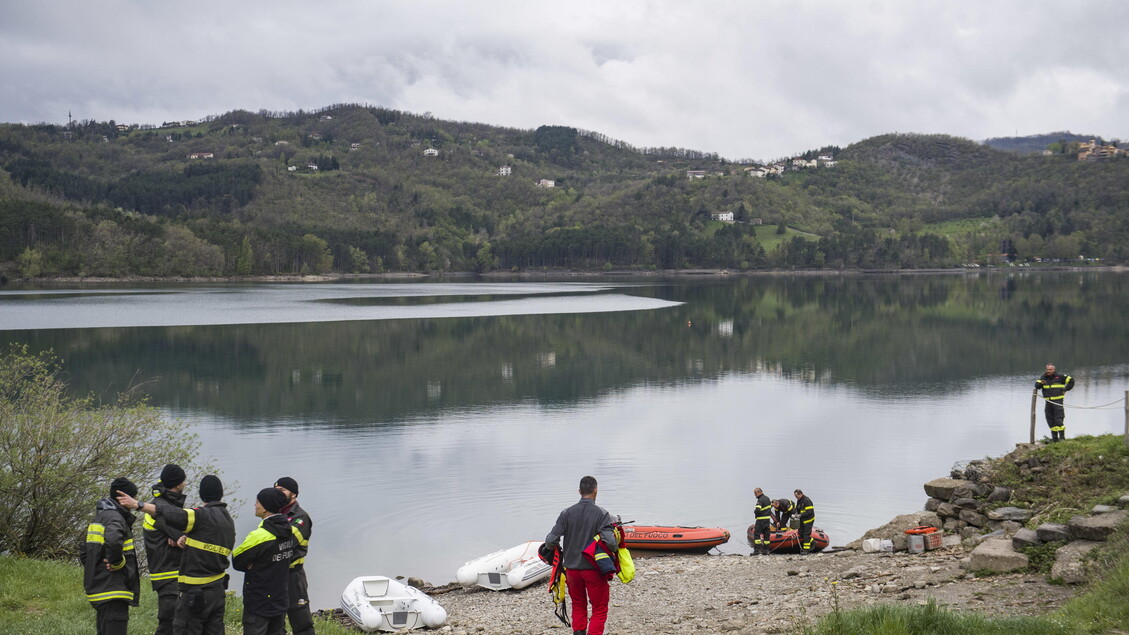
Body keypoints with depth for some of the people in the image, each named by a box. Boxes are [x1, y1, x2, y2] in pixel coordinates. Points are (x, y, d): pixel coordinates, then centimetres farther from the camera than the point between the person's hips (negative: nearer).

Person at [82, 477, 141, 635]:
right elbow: (113, 541, -36)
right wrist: (116, 562, -20)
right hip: (113, 590, -10)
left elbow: (83, 551, 23)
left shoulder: (99, 517, 17)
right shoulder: (114, 517, -14)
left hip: (97, 587, 10)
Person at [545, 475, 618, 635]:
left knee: (578, 606, 22)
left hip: (572, 568, 3)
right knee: (599, 610, 7)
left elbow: (550, 540, -8)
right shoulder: (601, 514, -12)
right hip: (593, 569, -3)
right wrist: (616, 550, -3)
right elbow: (609, 541, -24)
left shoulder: (567, 513, -3)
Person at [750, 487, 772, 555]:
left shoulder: (760, 500, -17)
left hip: (761, 519, -9)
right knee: (766, 534, 11)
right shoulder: (767, 498, 11)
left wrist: (755, 513, -7)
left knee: (756, 534, -5)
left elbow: (758, 510, -28)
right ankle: (766, 550, 12)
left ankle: (757, 550, -10)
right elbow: (770, 505, 22)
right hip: (768, 519, 9)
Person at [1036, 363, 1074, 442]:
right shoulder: (1043, 378, 9)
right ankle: (1054, 437, 13)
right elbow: (1037, 386, -3)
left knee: (1058, 419, -11)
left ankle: (1062, 437, -8)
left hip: (1058, 401, -5)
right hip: (1048, 402, 5)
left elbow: (1071, 380, 9)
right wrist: (1041, 383, -25)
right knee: (1050, 420, 5)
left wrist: (1065, 389, 3)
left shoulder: (1060, 377, 1)